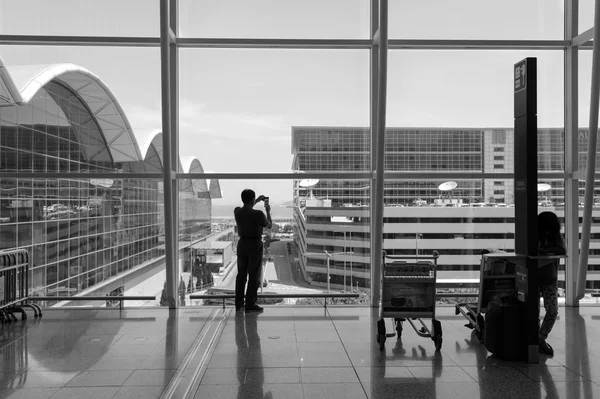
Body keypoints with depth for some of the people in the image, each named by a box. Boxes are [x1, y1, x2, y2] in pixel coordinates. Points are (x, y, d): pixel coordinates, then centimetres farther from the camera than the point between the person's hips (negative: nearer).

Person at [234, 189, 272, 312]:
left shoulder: (237, 211, -4)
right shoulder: (259, 214, -19)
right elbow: (269, 226, 1)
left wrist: (257, 201, 26)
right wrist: (268, 212, 15)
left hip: (242, 245, 5)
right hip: (255, 246, -5)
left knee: (241, 274, 12)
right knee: (254, 275, 2)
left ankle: (239, 304, 13)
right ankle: (250, 304, 4)